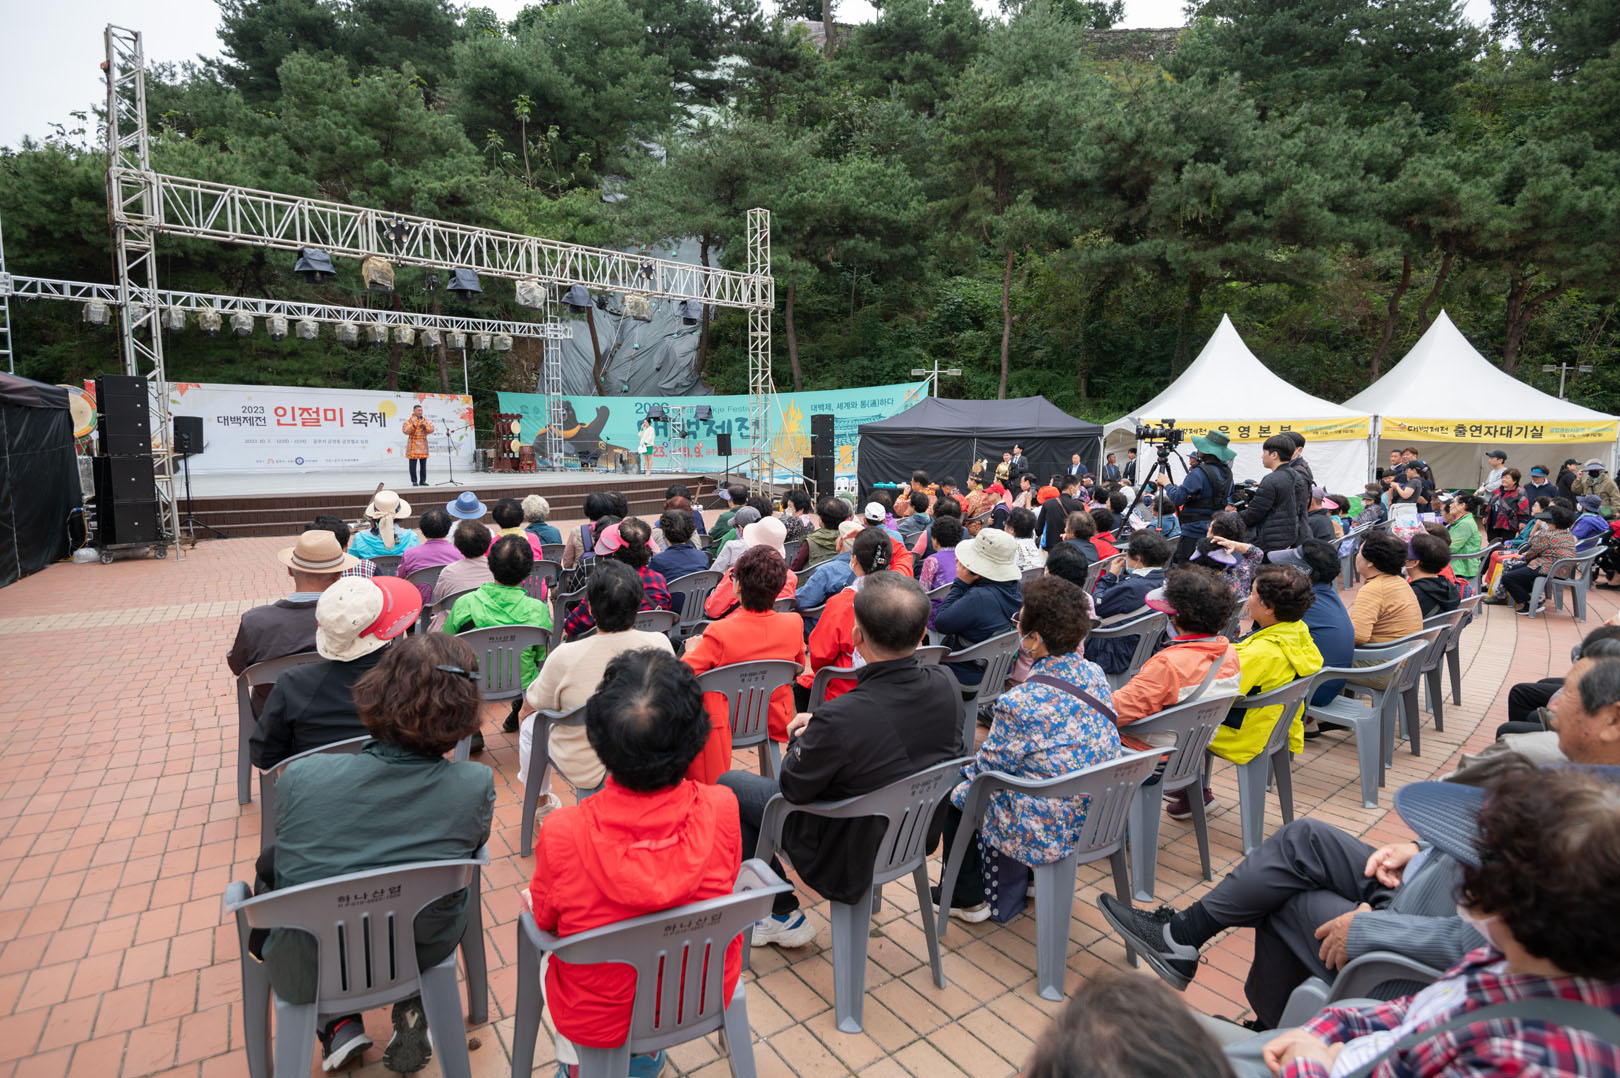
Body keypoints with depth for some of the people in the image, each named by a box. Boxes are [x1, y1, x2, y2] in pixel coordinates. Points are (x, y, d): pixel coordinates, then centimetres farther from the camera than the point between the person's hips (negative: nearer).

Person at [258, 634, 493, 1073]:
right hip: (425, 955, 1)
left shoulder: (300, 779, -24)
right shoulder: (476, 786, -24)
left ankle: (339, 1026, 23)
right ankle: (411, 1009, 22)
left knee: (270, 863, 25)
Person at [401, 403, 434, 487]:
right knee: (413, 464, -3)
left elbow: (431, 430, 0)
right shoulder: (409, 420, 2)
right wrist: (413, 425, -19)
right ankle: (414, 481, 1)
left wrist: (425, 426, -15)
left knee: (423, 464, 4)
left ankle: (423, 481, 10)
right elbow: (405, 431, -9)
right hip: (413, 444, -3)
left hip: (423, 444, 3)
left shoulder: (426, 420, 11)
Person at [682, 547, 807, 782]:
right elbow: (799, 665, 6)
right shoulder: (794, 624, -14)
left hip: (726, 725, -5)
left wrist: (692, 650, 0)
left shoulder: (719, 633, -28)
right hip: (775, 724, 5)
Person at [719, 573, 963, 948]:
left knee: (728, 784, 12)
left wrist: (800, 738, 0)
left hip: (849, 860, -6)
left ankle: (783, 914, 19)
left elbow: (793, 789, -18)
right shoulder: (945, 687, -17)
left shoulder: (839, 719, -36)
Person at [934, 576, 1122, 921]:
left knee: (956, 792, 14)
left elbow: (989, 766, -14)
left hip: (1051, 832, -7)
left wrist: (966, 771, 11)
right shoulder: (1094, 673, -5)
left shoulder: (1020, 703, -29)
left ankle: (968, 898, 29)